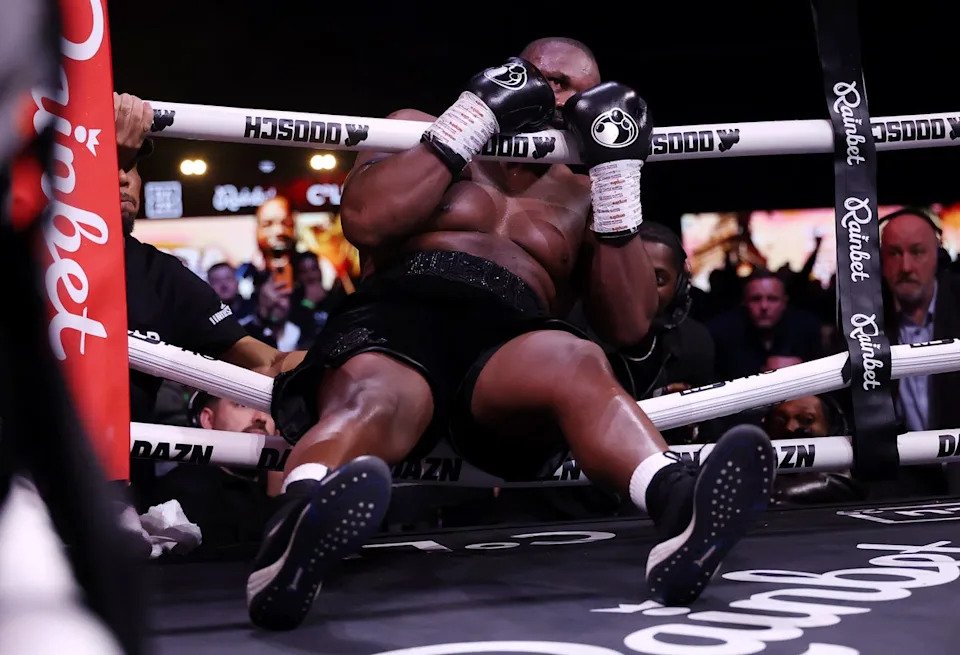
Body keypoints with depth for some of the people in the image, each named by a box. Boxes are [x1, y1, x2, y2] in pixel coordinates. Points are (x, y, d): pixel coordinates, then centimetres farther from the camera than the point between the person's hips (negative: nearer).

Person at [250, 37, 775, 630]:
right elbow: (366, 221, 1)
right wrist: (473, 119, 4)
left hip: (509, 342, 2)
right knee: (372, 399, -39)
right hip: (395, 317, -1)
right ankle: (292, 542, -71)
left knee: (576, 361, -36)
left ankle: (681, 508, -64)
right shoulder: (418, 130, 23)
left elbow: (629, 324, 14)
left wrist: (618, 173, 9)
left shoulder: (582, 195, 29)